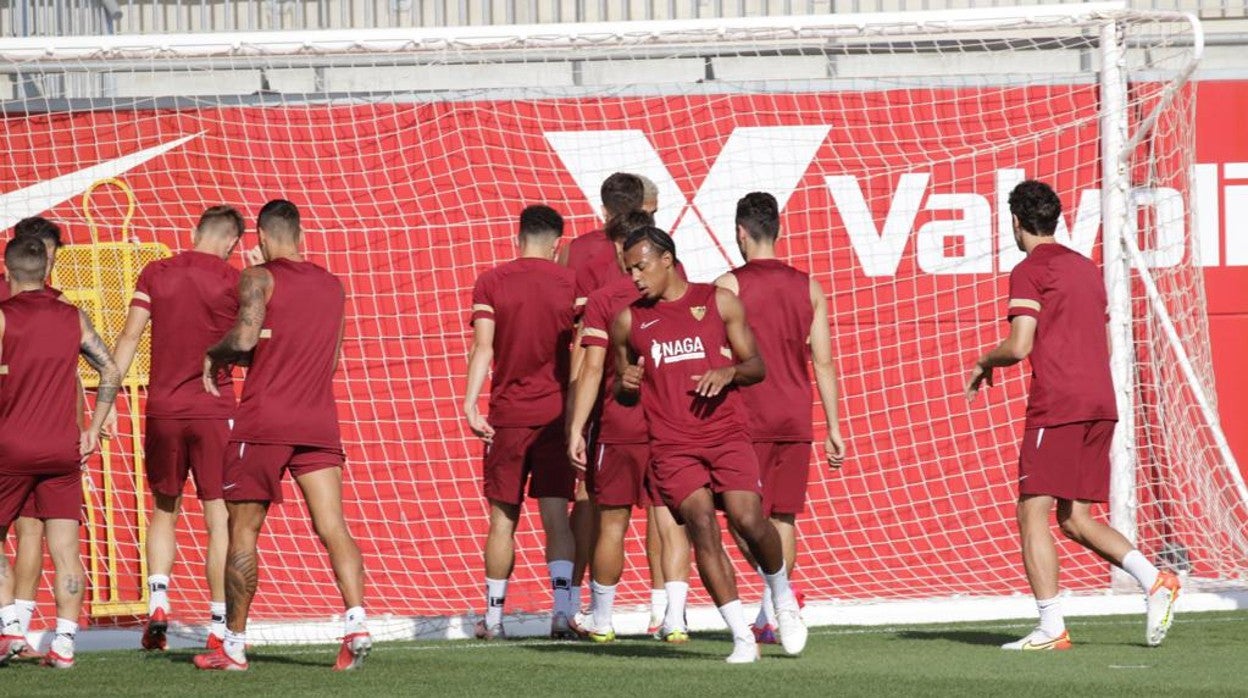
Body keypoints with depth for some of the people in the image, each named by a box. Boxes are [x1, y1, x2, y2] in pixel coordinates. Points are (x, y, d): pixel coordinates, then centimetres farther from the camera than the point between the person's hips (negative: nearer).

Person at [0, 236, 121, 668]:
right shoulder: (73, 319, 7)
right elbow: (111, 373, 8)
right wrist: (92, 432, 12)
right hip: (63, 449, 3)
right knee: (65, 549, 2)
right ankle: (64, 643, -5)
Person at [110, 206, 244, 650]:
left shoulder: (155, 274, 4)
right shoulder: (233, 281, -3)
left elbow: (129, 338, -2)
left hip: (163, 411, 3)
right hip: (215, 411, -3)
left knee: (163, 513, 18)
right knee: (220, 520, 1)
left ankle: (157, 602, -1)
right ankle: (220, 626, -4)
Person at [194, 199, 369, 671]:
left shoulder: (259, 279, -4)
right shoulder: (332, 285, 15)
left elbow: (245, 337, -19)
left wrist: (214, 356, 2)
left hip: (264, 420, -4)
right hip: (319, 421, 4)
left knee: (243, 530, 5)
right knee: (333, 527, -5)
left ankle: (234, 646, 9)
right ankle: (356, 620, -26)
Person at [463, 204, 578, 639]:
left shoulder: (491, 283, 1)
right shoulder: (570, 284, 2)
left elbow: (483, 346, -8)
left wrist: (470, 402, -11)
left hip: (507, 415, 0)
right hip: (557, 414, 0)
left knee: (503, 518, 8)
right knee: (556, 517, -1)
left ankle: (493, 617, 12)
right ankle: (562, 608, -15)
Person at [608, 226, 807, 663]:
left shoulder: (719, 302, 8)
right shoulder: (628, 321, 12)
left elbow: (757, 366, 10)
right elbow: (621, 382, 22)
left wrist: (729, 371, -11)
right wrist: (626, 382, -2)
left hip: (726, 434, -1)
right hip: (672, 445, 1)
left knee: (749, 520, -17)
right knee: (702, 526, -17)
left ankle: (783, 598, 14)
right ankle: (741, 637, -12)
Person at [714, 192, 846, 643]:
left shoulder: (728, 286, -6)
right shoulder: (809, 288, 7)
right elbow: (823, 362, 7)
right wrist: (833, 428, 10)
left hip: (748, 417, -4)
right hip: (796, 418, 4)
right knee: (783, 516, 10)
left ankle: (778, 593, -22)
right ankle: (770, 616, 10)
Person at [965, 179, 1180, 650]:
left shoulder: (1030, 271, -4)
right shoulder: (1086, 268, 20)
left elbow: (1019, 347, -12)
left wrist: (984, 363, 7)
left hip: (1056, 407, -8)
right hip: (1100, 404, 8)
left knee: (1032, 514, -5)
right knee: (1075, 519, 12)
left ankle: (1051, 628, -12)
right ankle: (1155, 582, -5)